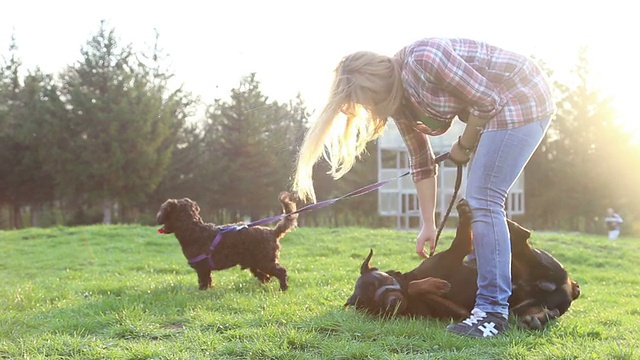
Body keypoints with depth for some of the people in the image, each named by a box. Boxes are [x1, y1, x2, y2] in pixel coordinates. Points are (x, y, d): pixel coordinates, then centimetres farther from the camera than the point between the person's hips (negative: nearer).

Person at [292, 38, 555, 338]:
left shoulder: (422, 60, -25)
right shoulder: (398, 100, 4)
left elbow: (486, 101, -21)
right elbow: (421, 161, 11)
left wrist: (464, 147, -6)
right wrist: (428, 224, 11)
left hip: (522, 100, -10)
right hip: (497, 108, 10)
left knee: (483, 200, -14)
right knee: (480, 198, 13)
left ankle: (493, 311, -14)